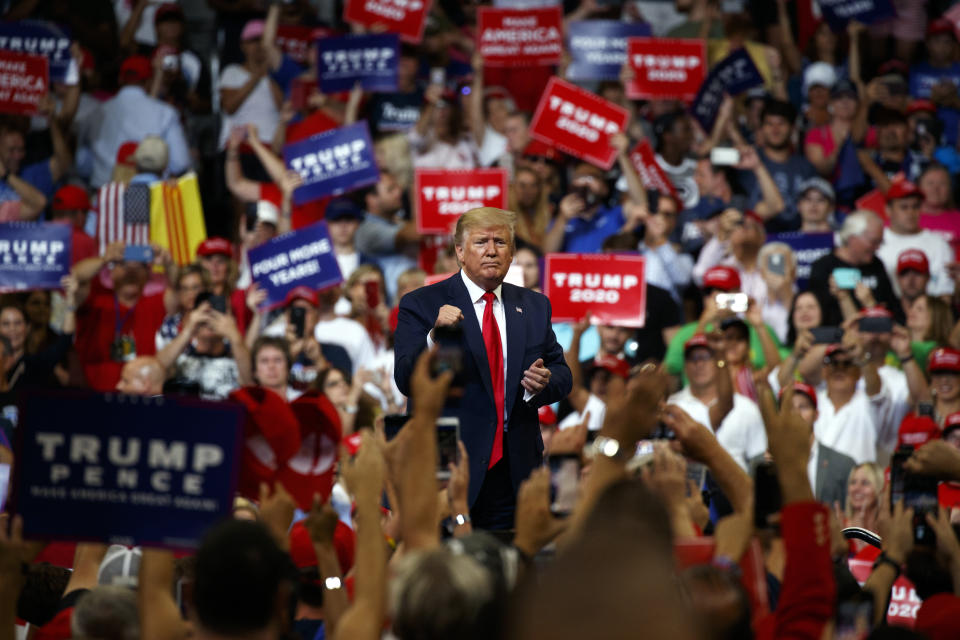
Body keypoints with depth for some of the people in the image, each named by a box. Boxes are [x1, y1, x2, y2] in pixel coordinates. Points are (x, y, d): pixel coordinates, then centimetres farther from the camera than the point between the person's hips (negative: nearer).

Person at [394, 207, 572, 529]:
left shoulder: (534, 307, 13)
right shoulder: (421, 305, -1)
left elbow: (561, 373, 15)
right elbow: (406, 381, -10)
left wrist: (545, 383, -9)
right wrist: (435, 336, -28)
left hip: (513, 472, 4)